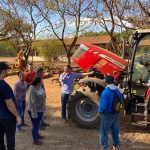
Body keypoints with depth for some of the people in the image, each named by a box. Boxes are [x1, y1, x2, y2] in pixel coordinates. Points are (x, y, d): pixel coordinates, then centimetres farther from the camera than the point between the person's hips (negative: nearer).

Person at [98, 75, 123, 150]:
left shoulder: (105, 92, -22)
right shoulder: (118, 91, -2)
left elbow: (103, 106, -24)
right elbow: (121, 102, 9)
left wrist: (100, 111, -4)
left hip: (107, 115, -6)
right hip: (116, 114, 6)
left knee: (104, 132, 7)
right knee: (115, 131, 21)